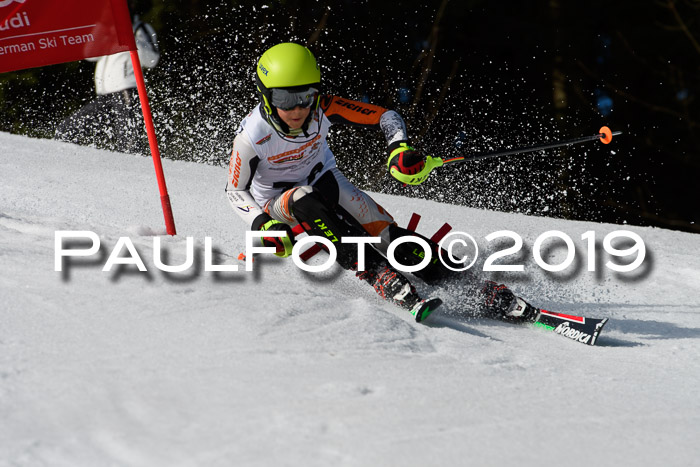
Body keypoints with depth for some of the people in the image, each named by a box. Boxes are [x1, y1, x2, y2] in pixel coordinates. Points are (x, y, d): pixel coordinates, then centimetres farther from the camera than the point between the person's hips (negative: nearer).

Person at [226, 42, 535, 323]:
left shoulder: (322, 109, -25)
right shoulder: (252, 135, -28)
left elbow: (386, 118, -17)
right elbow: (235, 191, -14)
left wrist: (401, 148, -36)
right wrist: (264, 225, -30)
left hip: (324, 181, 2)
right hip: (277, 200, -2)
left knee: (389, 235, -16)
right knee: (307, 200, -38)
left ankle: (487, 292, -15)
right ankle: (387, 283, -41)